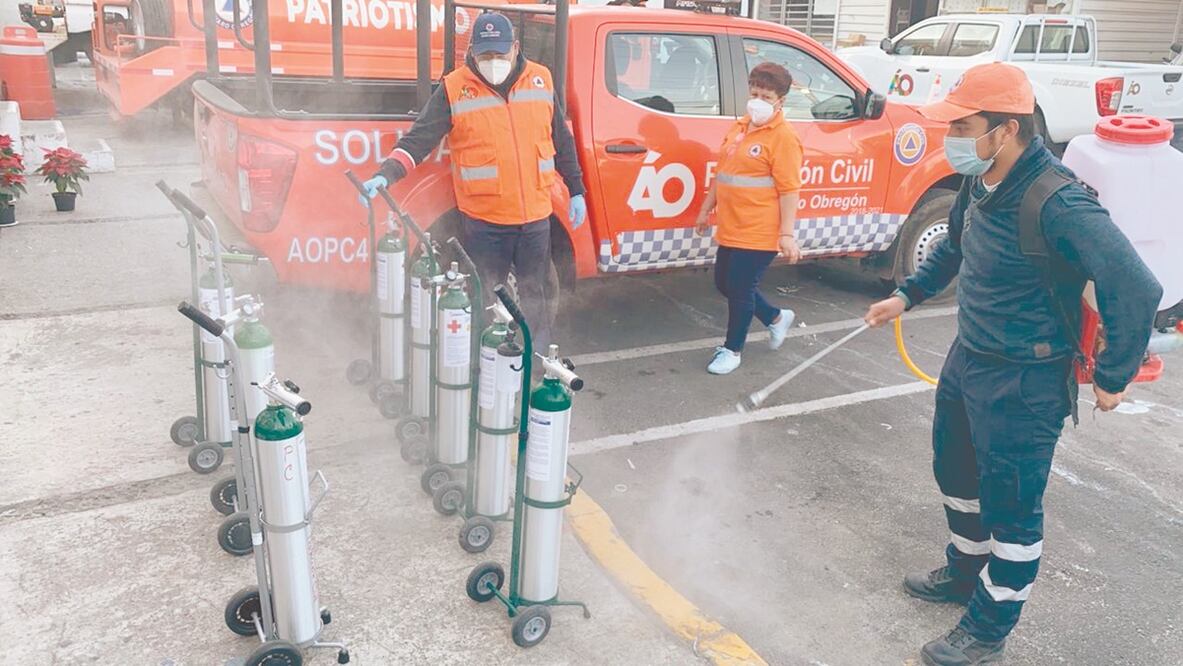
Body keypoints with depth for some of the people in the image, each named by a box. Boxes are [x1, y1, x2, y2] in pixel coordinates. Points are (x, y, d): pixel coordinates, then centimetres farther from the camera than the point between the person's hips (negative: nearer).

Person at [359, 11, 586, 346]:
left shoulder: (541, 80, 4)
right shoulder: (454, 89, -7)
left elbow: (562, 141, 12)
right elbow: (419, 140, -10)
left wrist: (576, 191, 14)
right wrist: (385, 175, -25)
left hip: (536, 216, 3)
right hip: (483, 221, -3)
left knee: (535, 297, 17)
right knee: (484, 302, 9)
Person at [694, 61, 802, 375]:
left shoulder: (783, 137, -11)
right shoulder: (740, 128, 13)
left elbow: (788, 189, -15)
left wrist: (787, 234, -19)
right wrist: (706, 209, 22)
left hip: (759, 233, -9)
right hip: (730, 228, 9)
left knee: (740, 289, -1)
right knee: (724, 283, 16)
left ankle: (732, 350, 19)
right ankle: (776, 318, 36)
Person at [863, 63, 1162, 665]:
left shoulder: (1057, 204, -29)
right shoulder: (982, 183, -2)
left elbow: (1136, 289, -25)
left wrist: (1113, 377, -15)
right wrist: (907, 296, 16)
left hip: (1023, 384, -9)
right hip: (968, 360, 9)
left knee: (1010, 506, 8)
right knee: (957, 473, 24)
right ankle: (965, 573, 49)